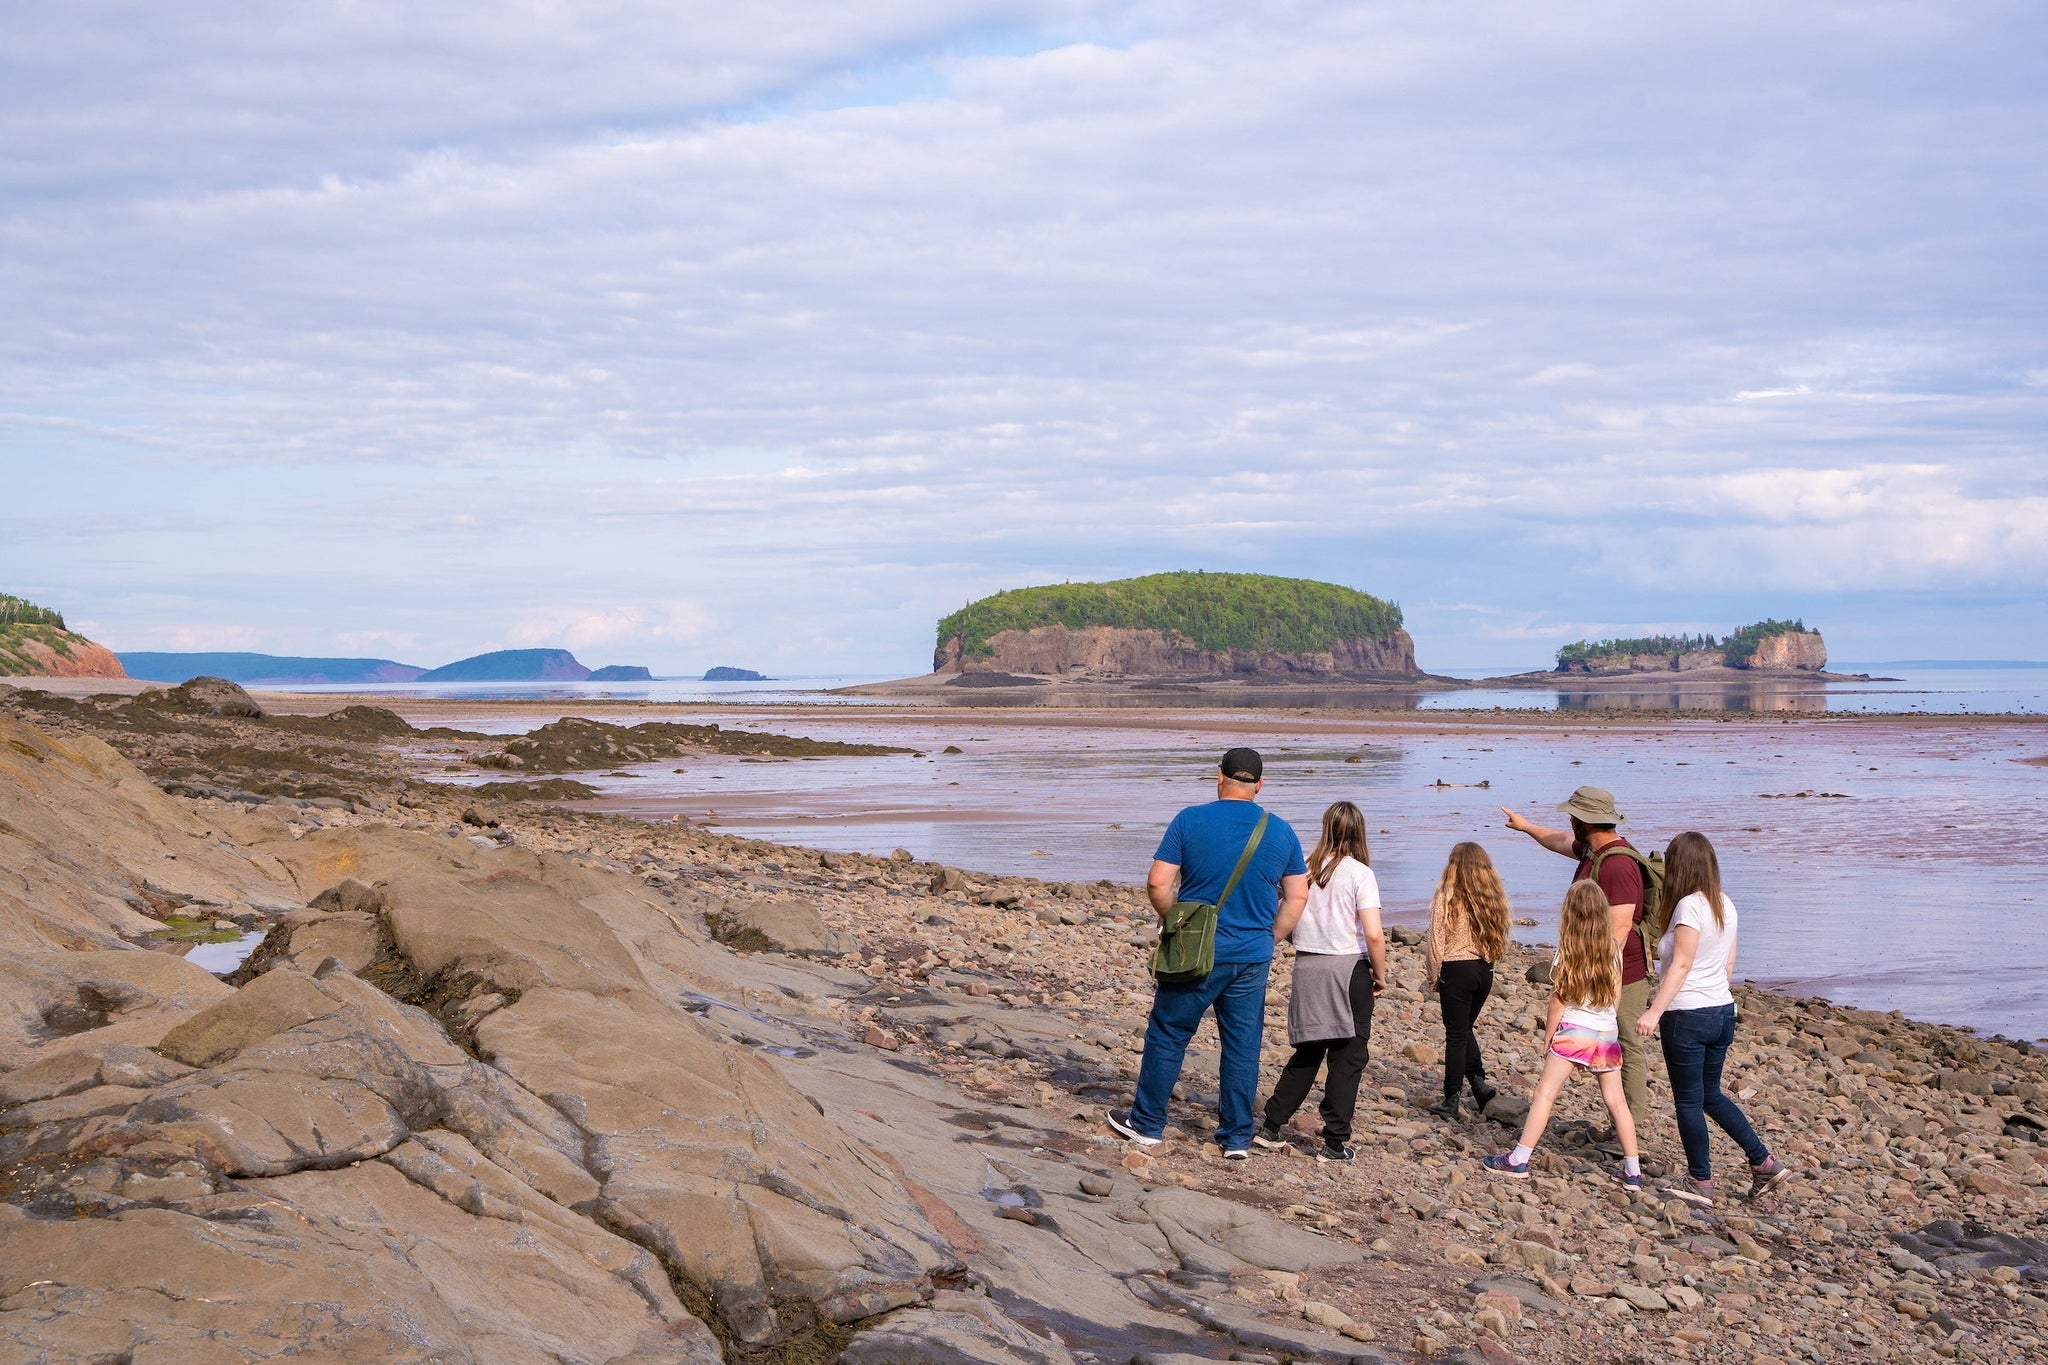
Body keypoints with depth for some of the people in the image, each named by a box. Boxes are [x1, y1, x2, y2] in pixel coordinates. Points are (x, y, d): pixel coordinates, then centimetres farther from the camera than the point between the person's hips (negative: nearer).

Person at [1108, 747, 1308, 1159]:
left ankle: (1147, 1123, 19)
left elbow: (1157, 884, -9)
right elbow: (1298, 897, 6)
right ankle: (1237, 1137, 15)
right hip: (1252, 959, 2)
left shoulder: (1190, 821, -7)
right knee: (1243, 1046, 10)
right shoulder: (1281, 832, 2)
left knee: (1167, 1036, 10)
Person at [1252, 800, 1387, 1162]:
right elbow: (1373, 934, -16)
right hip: (1348, 968, -4)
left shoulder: (1304, 869, 3)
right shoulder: (1360, 874, -9)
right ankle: (1335, 1143, 6)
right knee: (1348, 1057, 6)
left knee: (1308, 1052, 18)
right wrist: (1380, 975, -2)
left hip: (1307, 966, 4)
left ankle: (1271, 1127, 19)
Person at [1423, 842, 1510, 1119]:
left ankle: (1451, 1100, 6)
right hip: (1484, 971, 4)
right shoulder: (1494, 898, 0)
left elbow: (1437, 941, -9)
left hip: (1457, 970, -4)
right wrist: (1488, 962, 15)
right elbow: (1500, 939, 3)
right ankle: (1479, 1083, 10)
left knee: (1456, 1035, 3)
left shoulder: (1447, 898, -12)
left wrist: (1434, 978, 1)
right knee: (1465, 1029, 22)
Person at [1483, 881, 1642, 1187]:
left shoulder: (1568, 951, -7)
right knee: (1616, 1101, 10)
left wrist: (1549, 1034, 4)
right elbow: (1616, 997, 8)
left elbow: (1559, 998, -6)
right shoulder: (1613, 950, 2)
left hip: (1573, 1031, -4)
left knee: (1544, 1093, -1)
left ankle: (1518, 1160, -3)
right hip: (1607, 1034, 4)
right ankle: (1633, 1171, 13)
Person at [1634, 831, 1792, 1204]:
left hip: (1688, 1016, -8)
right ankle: (1764, 1162, 17)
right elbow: (1728, 964, 14)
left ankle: (1700, 1181, 13)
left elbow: (1681, 965, -22)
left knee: (1688, 1101, 5)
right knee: (1711, 1095, 20)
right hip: (1722, 1010, 8)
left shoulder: (1689, 906, -17)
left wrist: (1655, 1012, -23)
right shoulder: (1725, 904, 7)